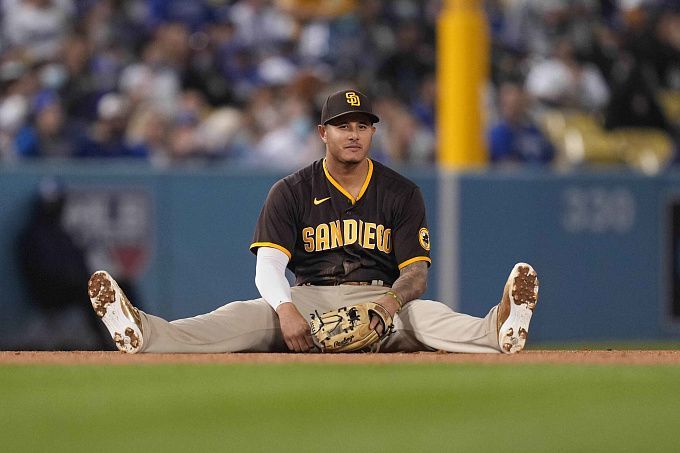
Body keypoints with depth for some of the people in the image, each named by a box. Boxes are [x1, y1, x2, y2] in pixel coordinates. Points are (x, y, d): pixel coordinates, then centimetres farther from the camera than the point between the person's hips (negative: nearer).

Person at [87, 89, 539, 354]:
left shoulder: (402, 193, 6)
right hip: (308, 299, 0)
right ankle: (145, 334, -53)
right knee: (247, 314, -28)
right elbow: (268, 265, -7)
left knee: (424, 313, -33)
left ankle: (498, 331, -64)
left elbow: (416, 272, -1)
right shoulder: (291, 192, 5)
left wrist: (391, 302, -27)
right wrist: (286, 310, -30)